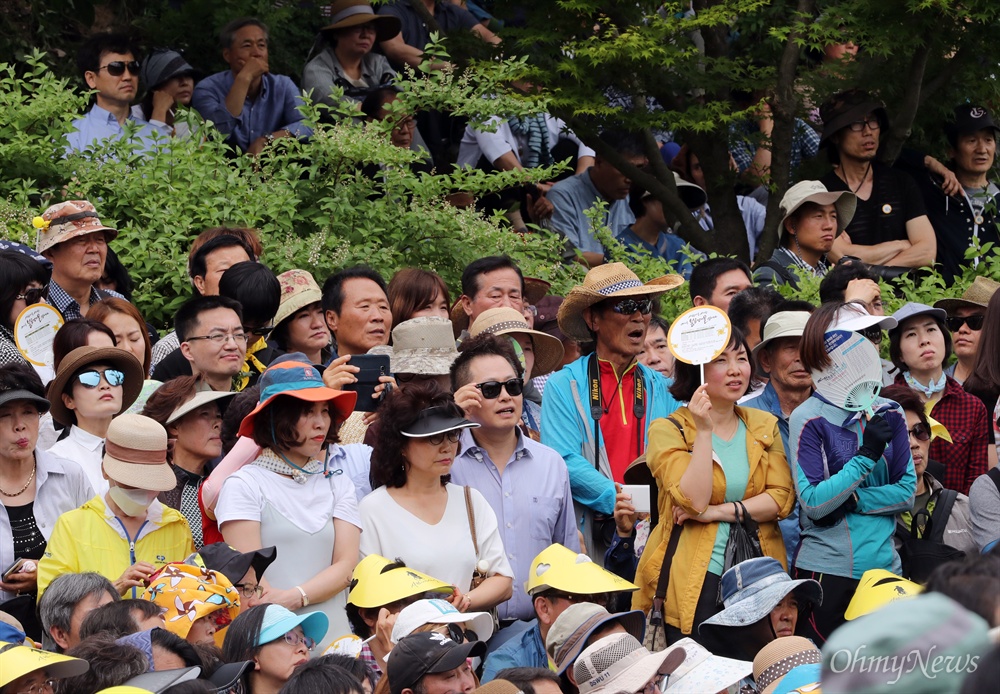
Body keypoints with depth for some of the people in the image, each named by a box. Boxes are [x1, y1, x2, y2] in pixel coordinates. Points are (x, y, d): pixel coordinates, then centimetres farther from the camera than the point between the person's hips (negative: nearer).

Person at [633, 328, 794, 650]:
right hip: (695, 580, -4)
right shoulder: (668, 430, -1)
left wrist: (721, 511, -12)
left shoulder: (764, 426, 12)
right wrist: (704, 430, -18)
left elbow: (782, 498, 0)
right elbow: (694, 501, -15)